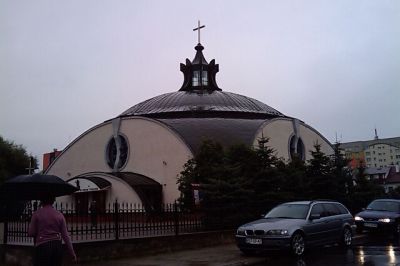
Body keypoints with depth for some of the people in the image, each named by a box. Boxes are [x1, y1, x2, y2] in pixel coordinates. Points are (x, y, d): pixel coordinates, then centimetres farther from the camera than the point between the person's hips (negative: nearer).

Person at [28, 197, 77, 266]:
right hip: (57, 246, 3)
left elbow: (31, 233, -2)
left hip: (42, 246, -3)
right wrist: (72, 253, 5)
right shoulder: (59, 215, 5)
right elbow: (65, 236, 2)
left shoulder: (37, 214, -2)